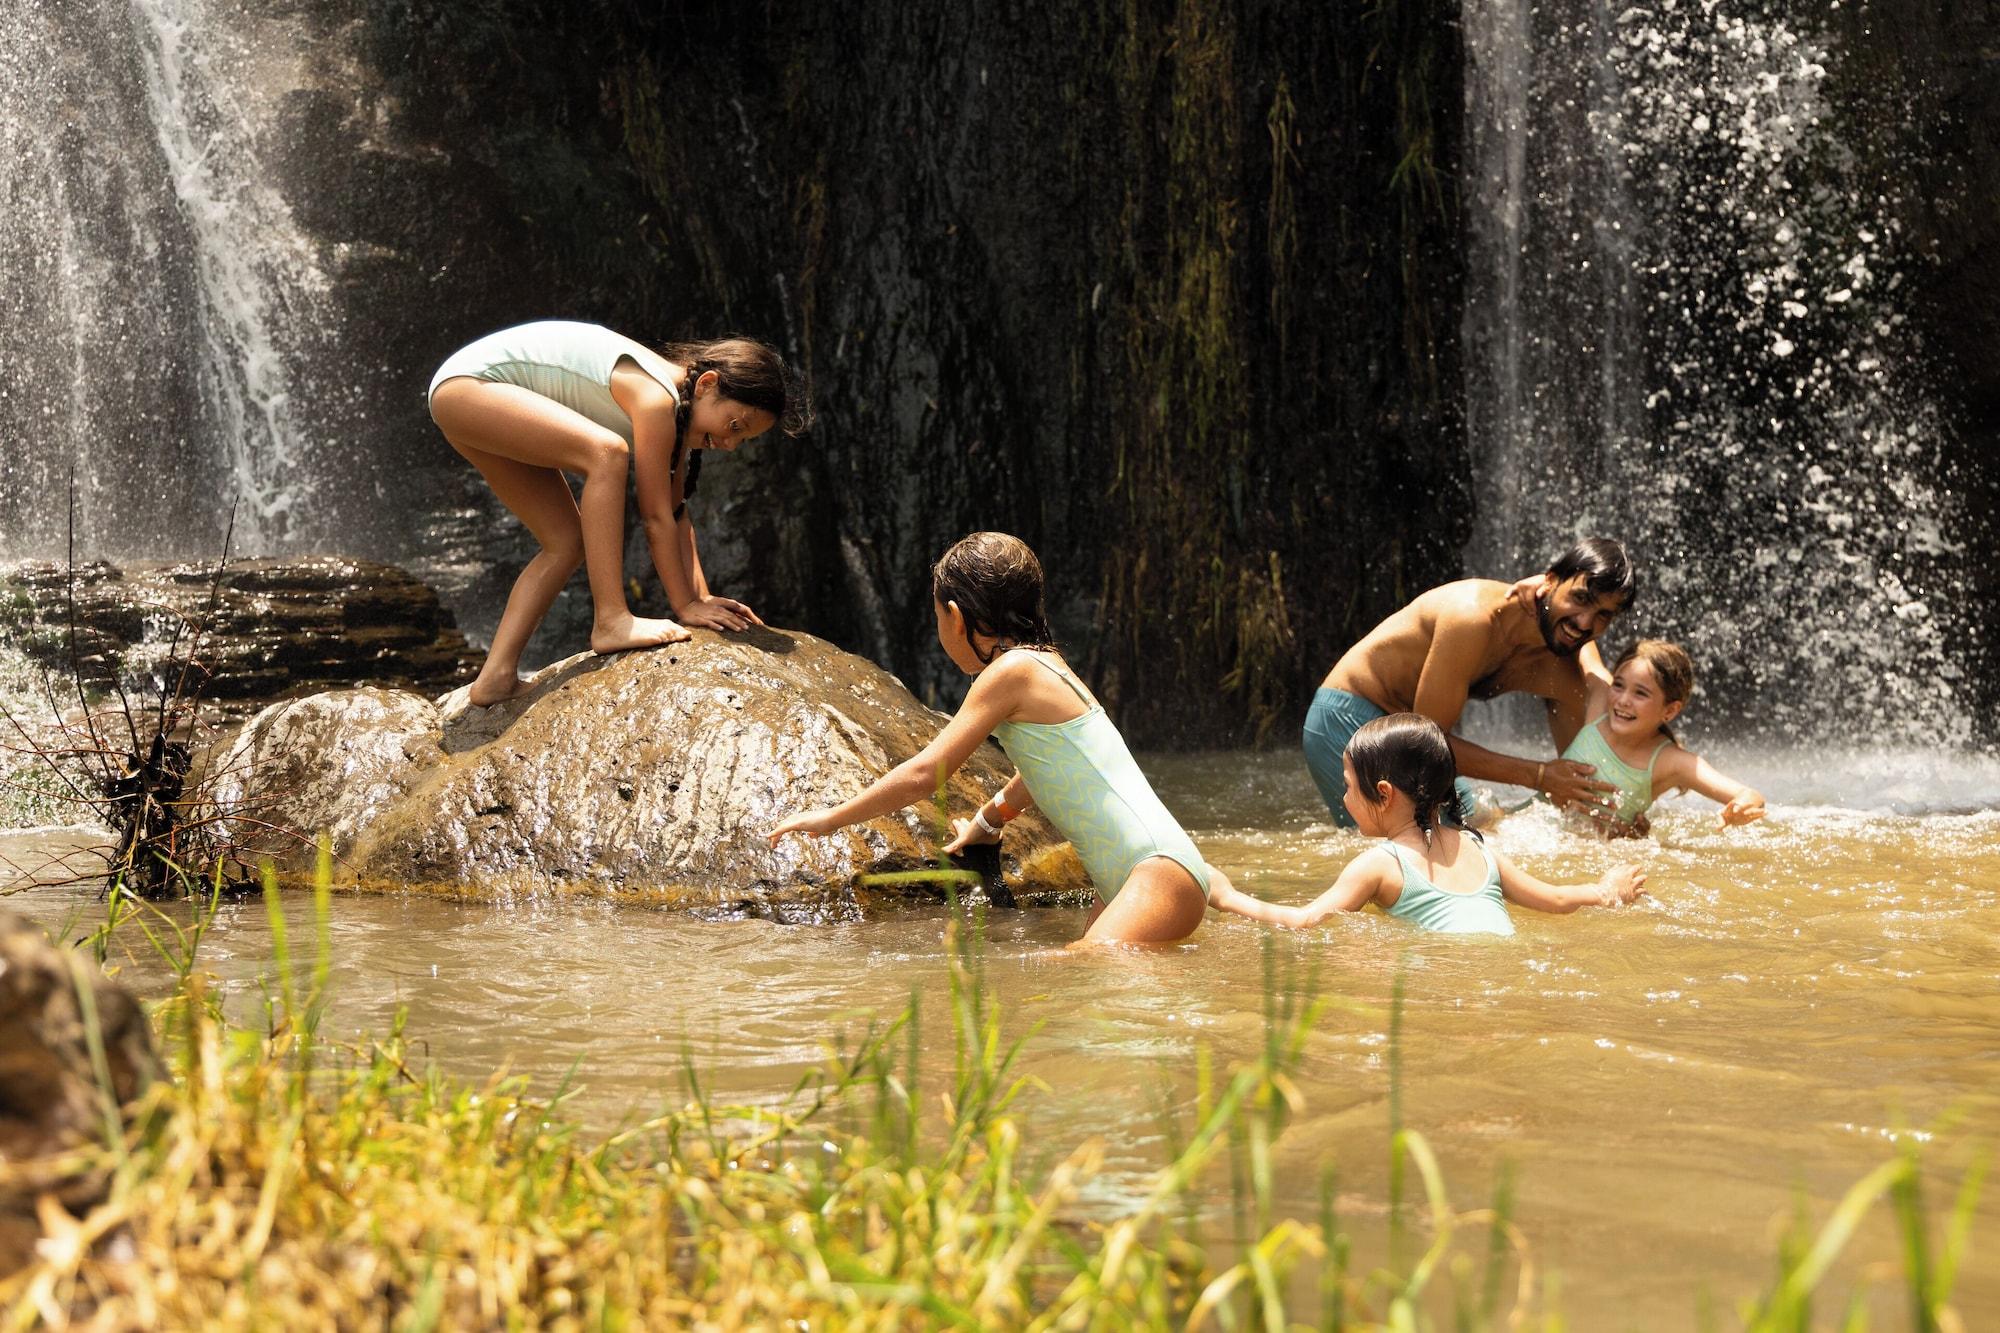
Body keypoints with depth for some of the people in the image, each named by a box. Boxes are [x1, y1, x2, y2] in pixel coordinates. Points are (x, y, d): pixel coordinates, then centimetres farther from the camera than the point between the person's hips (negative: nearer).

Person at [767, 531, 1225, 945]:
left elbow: (923, 775, -9)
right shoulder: (1045, 664, 20)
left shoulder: (1012, 671, -9)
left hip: (1161, 870, -10)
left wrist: (830, 818, 4)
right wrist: (986, 822, 56)